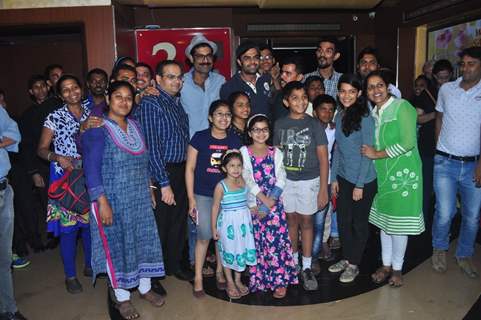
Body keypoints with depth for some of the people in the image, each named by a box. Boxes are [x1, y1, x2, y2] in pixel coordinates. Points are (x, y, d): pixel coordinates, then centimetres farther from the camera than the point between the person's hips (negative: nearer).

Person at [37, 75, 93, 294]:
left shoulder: (91, 113, 5)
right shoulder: (54, 118, -5)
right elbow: (41, 149, -3)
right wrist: (58, 157, -20)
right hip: (66, 178, -3)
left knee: (90, 222, 12)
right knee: (68, 226, 1)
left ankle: (90, 265, 32)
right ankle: (70, 275, 17)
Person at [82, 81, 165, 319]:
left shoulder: (134, 126, 8)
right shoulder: (97, 129, -12)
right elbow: (91, 168, -16)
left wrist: (149, 189, 14)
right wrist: (102, 202, -20)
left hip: (140, 200, 6)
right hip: (114, 201, -6)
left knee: (143, 242, 14)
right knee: (117, 246, 7)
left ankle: (145, 287, 33)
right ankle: (122, 297, 25)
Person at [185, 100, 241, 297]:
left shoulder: (234, 140, 4)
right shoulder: (200, 138, -5)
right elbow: (190, 168, -4)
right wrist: (191, 198, -7)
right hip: (203, 195, -3)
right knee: (204, 236, -1)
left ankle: (220, 271, 30)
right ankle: (198, 278, 15)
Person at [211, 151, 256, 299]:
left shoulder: (244, 182, -1)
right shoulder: (221, 186, -13)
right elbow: (215, 207, -8)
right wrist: (214, 227, -6)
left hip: (244, 221, 4)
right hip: (228, 222, -4)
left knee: (242, 250, 13)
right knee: (229, 252, 8)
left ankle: (238, 280, 32)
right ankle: (230, 283, 25)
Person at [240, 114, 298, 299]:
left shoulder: (276, 153, 8)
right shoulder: (244, 152, 2)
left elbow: (281, 180, 0)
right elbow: (248, 180, -7)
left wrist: (269, 204, -11)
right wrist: (264, 200, -14)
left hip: (274, 204, 1)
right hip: (253, 205, -1)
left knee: (275, 241, -4)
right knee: (256, 242, 3)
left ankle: (280, 281, 7)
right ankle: (258, 280, 17)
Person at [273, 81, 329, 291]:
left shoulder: (314, 124, -7)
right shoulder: (280, 125, 0)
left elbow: (323, 159, -6)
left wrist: (323, 189, -10)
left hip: (309, 180, -2)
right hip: (286, 180, 2)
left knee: (306, 221, 6)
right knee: (291, 220, 12)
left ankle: (306, 268, 17)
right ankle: (292, 261, 28)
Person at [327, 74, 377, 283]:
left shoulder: (365, 118, -15)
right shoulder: (340, 115, 4)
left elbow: (367, 153, -15)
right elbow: (337, 148, 8)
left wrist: (360, 185, -14)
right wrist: (334, 178, 7)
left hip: (363, 180, -6)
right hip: (343, 177, 6)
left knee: (359, 222, 9)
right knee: (343, 220, 14)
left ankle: (354, 264, 25)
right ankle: (346, 258, 33)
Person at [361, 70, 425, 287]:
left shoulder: (402, 107, -10)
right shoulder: (374, 113, 10)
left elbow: (408, 142, -18)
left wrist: (377, 154, -14)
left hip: (403, 173, -6)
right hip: (382, 174, 6)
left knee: (399, 222, 3)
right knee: (383, 220, 13)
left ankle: (397, 268, 22)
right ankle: (386, 265, 29)